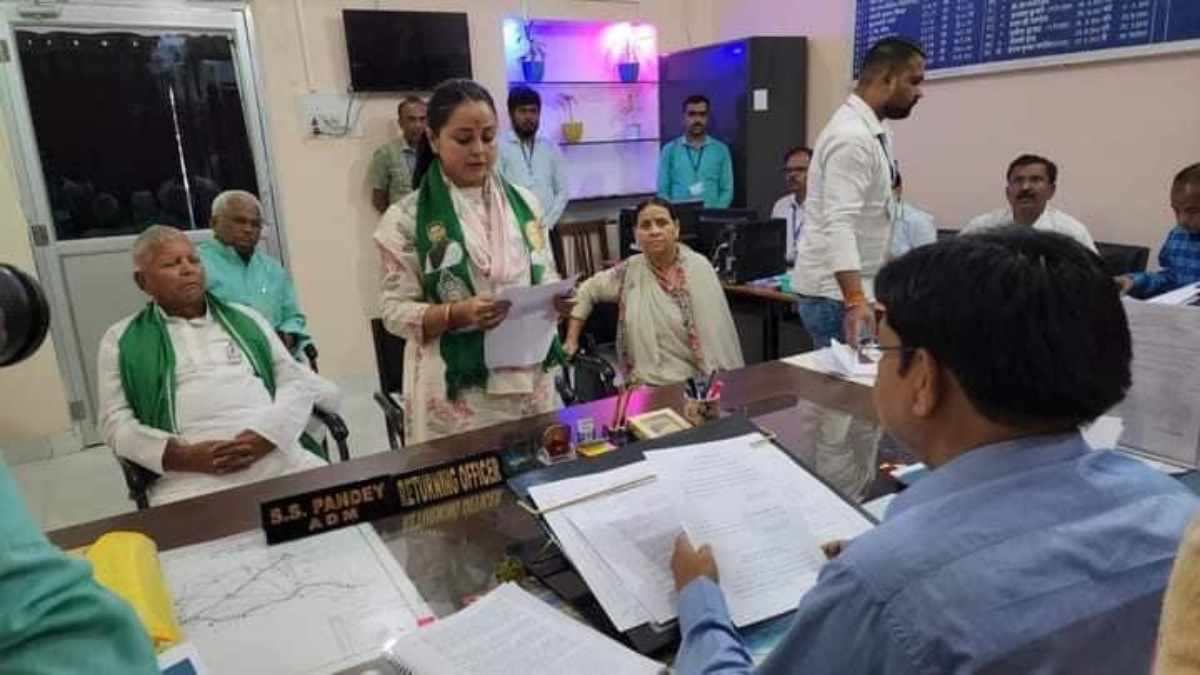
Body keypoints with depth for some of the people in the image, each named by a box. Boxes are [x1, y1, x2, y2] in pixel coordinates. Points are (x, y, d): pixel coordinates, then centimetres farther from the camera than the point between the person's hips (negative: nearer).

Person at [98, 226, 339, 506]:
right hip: (192, 475, -1)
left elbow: (295, 379, 12)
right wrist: (183, 456, -9)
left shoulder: (245, 318, 19)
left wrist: (267, 434, -7)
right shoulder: (122, 340, 16)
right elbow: (116, 421, 9)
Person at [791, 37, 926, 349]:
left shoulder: (873, 131, 13)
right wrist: (855, 300, -38)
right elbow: (838, 225, -29)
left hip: (850, 291, 10)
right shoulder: (852, 136, -19)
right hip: (835, 295, -10)